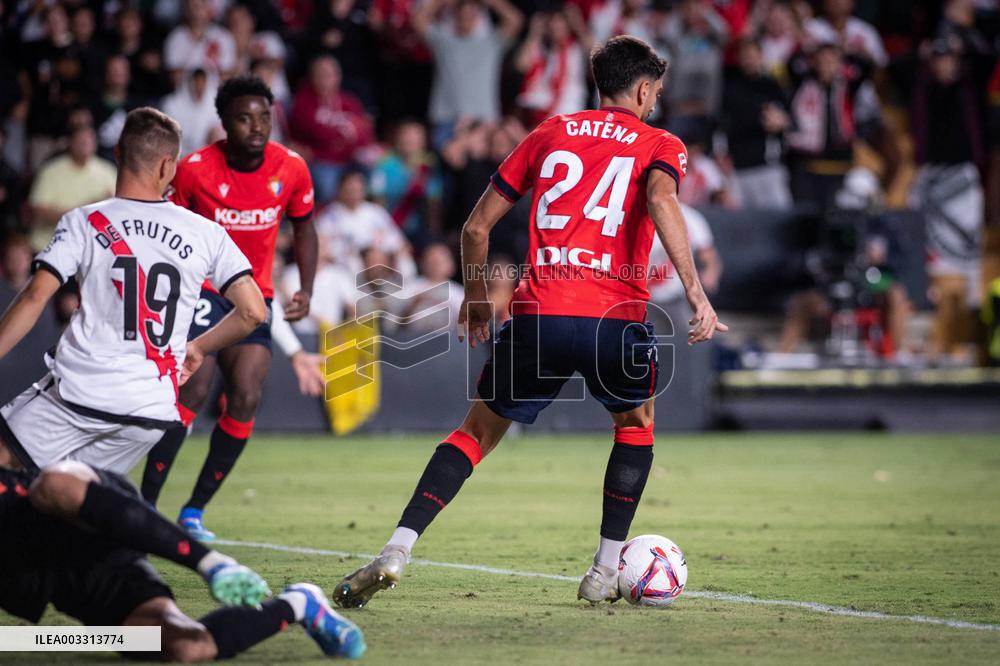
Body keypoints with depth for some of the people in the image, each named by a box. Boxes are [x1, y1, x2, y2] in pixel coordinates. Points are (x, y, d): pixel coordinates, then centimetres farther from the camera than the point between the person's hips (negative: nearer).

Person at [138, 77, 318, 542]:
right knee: (194, 390, -21)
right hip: (201, 290, -3)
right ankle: (145, 504, -15)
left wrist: (305, 290, 0)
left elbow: (303, 228, 11)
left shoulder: (291, 169, -5)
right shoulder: (194, 170, -13)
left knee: (245, 399, -10)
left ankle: (195, 510, 4)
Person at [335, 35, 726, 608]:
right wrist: (695, 292, -20)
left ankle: (397, 551, -4)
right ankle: (606, 572, 21)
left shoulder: (549, 134, 20)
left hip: (537, 314, 2)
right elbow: (661, 200, -14)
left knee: (479, 431, 14)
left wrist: (476, 299, 31)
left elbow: (477, 226, 17)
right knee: (637, 423, 26)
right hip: (615, 317, -2)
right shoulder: (660, 146, 11)